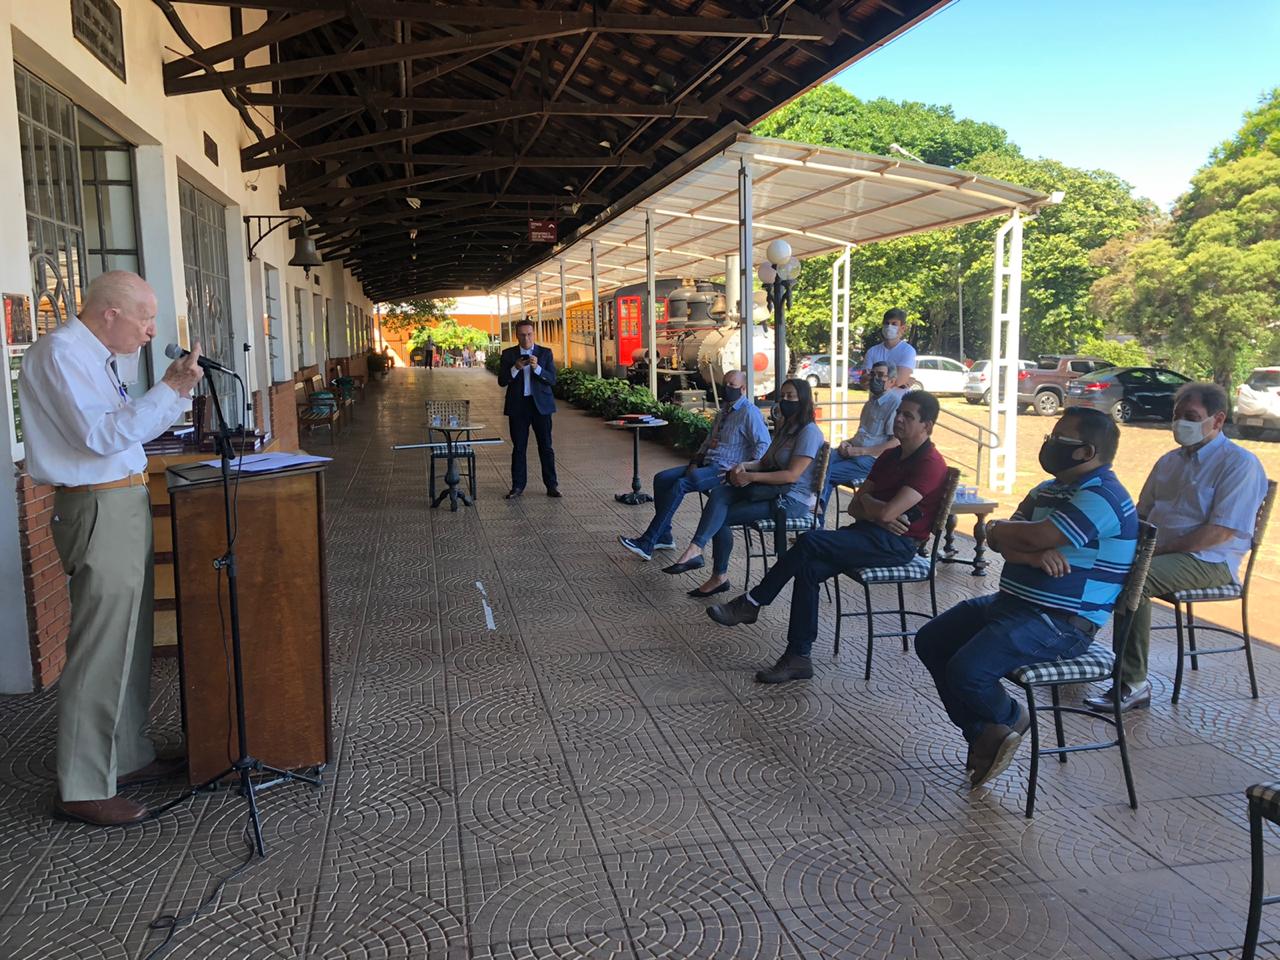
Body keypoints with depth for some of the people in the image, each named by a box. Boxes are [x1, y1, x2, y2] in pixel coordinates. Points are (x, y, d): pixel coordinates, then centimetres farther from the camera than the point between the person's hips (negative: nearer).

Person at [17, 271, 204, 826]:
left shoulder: (93, 357, 16)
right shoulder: (59, 353, -13)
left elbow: (129, 427, 23)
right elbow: (100, 435, -22)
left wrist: (178, 388, 13)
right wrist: (169, 390, -20)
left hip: (126, 504, 10)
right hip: (99, 510, -10)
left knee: (130, 641, 17)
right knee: (100, 651, -5)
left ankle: (128, 758, 30)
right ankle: (81, 790, 7)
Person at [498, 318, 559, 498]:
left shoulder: (545, 353, 4)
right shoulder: (508, 354, 5)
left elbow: (552, 379, -5)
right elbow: (502, 381, -1)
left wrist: (537, 367, -20)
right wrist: (516, 368, -17)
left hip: (541, 405, 0)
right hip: (517, 406, 1)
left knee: (546, 446, 2)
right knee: (519, 448, 5)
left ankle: (551, 485, 7)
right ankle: (518, 486, 11)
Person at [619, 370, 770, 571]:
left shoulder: (750, 413, -9)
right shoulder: (724, 409, 20)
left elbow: (764, 445, -17)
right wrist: (696, 460, 10)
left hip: (725, 470, -9)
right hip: (707, 464, 9)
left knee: (680, 485, -27)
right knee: (661, 478, -4)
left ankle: (647, 544, -23)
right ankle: (663, 536, 1)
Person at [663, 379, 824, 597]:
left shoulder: (809, 432, -11)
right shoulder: (785, 428, 19)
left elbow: (792, 475, -19)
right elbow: (765, 462, 18)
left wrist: (750, 477, -20)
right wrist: (744, 466, -5)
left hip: (793, 499, -8)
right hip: (773, 491, 8)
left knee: (722, 516, -19)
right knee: (718, 494, -17)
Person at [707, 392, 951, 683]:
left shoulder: (930, 463, -10)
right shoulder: (890, 456, 18)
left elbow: (887, 512, -21)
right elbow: (854, 508, 13)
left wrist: (866, 500, 1)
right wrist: (877, 515, -9)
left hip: (896, 543, -8)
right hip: (869, 533, 8)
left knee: (810, 542, -25)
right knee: (808, 568, -18)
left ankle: (751, 603, -12)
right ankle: (798, 658, -16)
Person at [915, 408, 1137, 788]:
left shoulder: (1101, 498, -17)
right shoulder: (1047, 491, 14)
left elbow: (1032, 538, -25)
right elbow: (998, 541, 2)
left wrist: (998, 530, -3)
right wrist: (1034, 555, -20)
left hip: (1061, 624, -10)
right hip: (1012, 602, 10)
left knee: (966, 670, -26)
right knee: (930, 642, 6)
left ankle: (1010, 719, 9)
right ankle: (983, 735, 11)